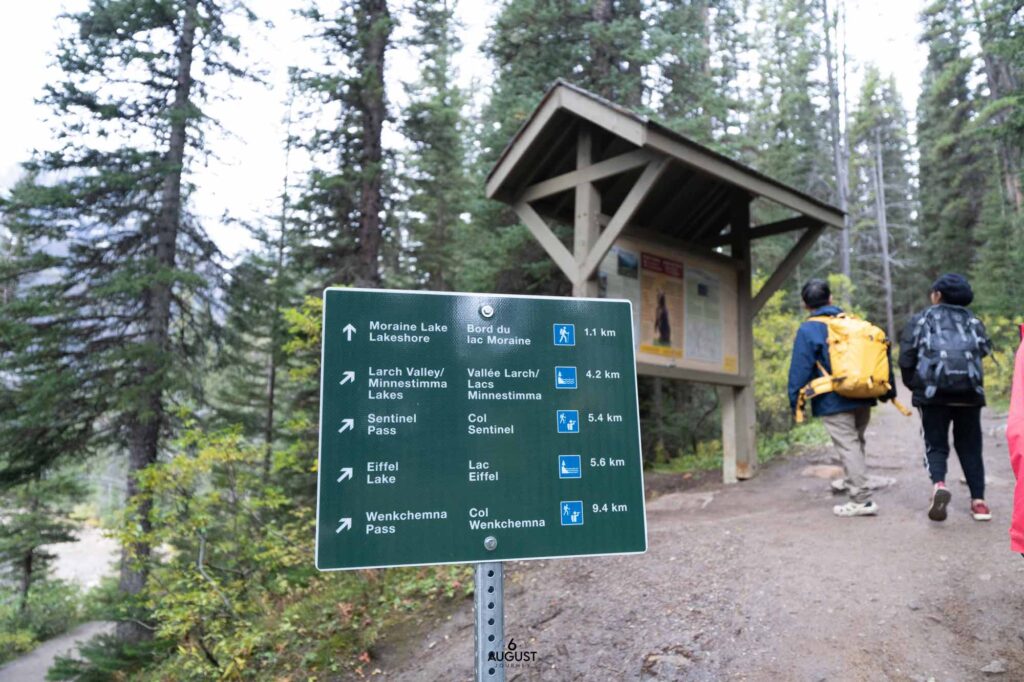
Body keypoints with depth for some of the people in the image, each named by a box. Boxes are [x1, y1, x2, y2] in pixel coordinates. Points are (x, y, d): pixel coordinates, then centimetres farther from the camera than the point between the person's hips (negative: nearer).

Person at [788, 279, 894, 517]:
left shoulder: (808, 330, -7)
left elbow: (800, 369, -11)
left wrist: (795, 401, -4)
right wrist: (888, 389, 19)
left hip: (834, 401, -6)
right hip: (863, 398, 6)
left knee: (848, 446, -5)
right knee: (856, 442, 20)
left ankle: (862, 499, -6)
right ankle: (854, 482, 31)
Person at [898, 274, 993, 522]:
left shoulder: (921, 319, 5)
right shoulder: (973, 321, 14)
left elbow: (906, 357, 0)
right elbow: (984, 350, 9)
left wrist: (914, 385, 12)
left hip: (933, 393, -2)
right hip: (969, 392, 2)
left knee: (935, 444, 5)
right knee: (970, 446, 13)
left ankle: (938, 484, -21)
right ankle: (978, 500, 10)